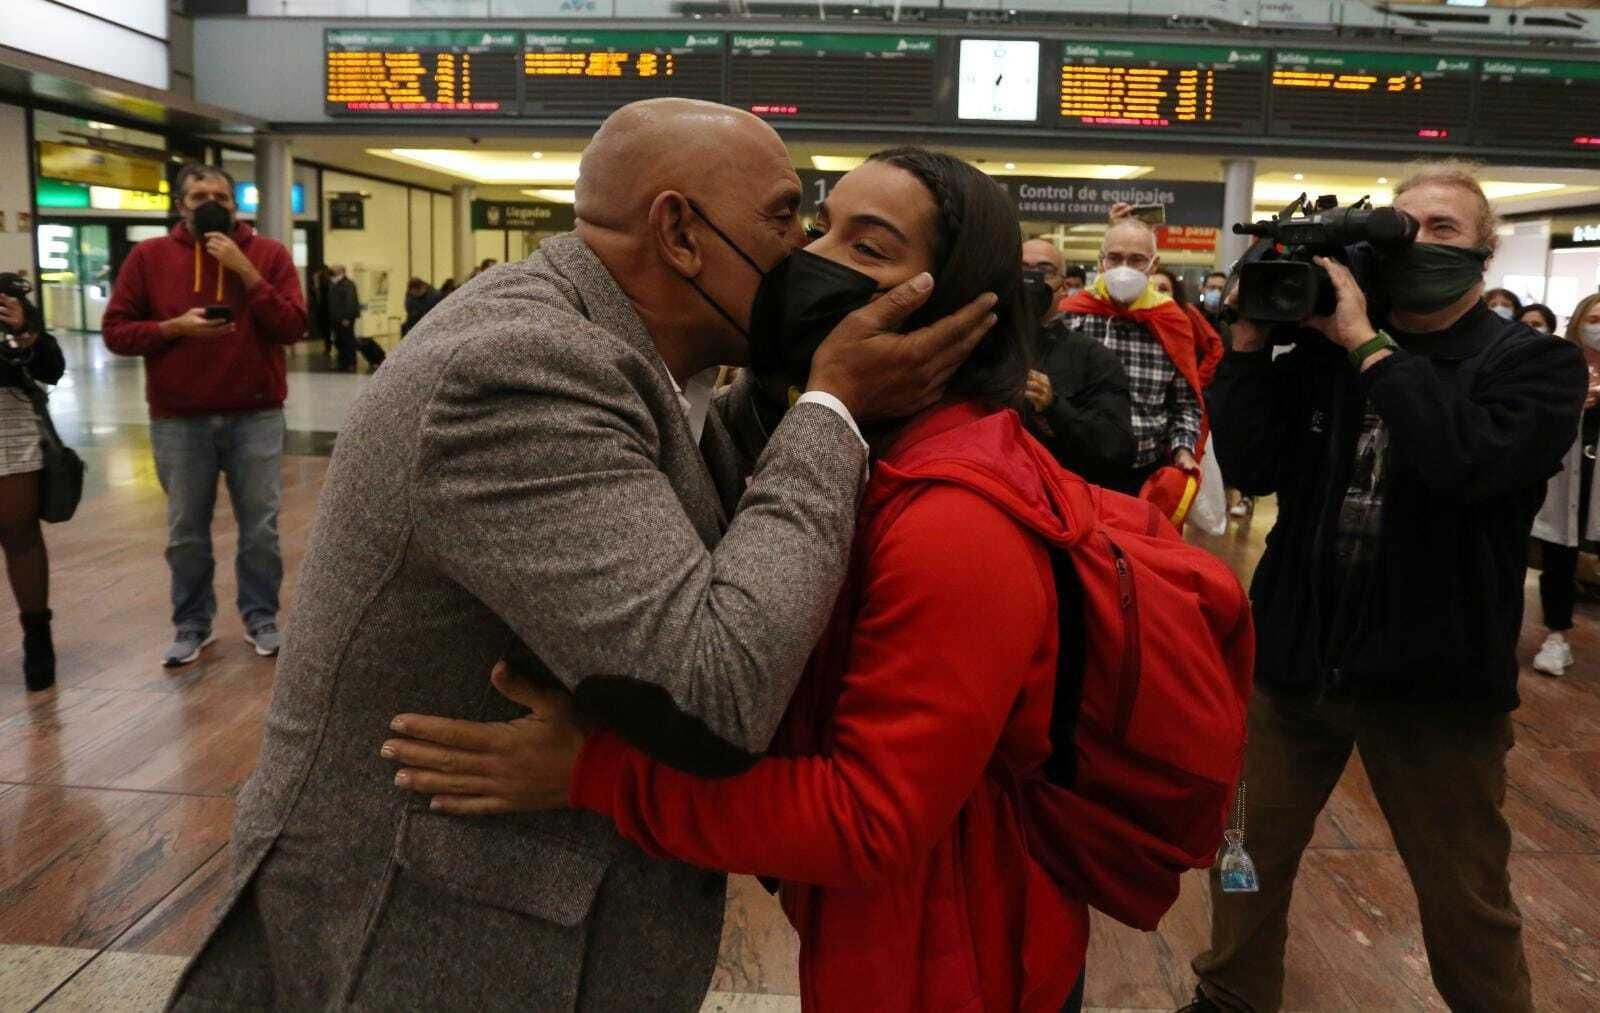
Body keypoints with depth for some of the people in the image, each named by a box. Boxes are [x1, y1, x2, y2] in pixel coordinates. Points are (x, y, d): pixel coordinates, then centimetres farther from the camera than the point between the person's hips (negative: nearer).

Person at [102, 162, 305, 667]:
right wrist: (174, 327, -14)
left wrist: (245, 270, -14)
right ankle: (192, 625, 22)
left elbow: (293, 328, -8)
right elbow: (116, 331, 3)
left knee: (260, 528, 5)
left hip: (257, 417, 0)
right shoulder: (149, 256, 3)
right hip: (178, 421, 1)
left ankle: (261, 618, 20)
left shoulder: (269, 253, 2)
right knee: (186, 532, 8)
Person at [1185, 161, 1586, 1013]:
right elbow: (1252, 466, -7)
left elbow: (1469, 461, -26)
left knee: (1465, 903, 13)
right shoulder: (1323, 350, 4)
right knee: (1247, 857, 17)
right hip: (1294, 655, 4)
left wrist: (1366, 341, -21)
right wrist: (1252, 338, -13)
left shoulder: (1534, 362, -6)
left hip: (1432, 673, -3)